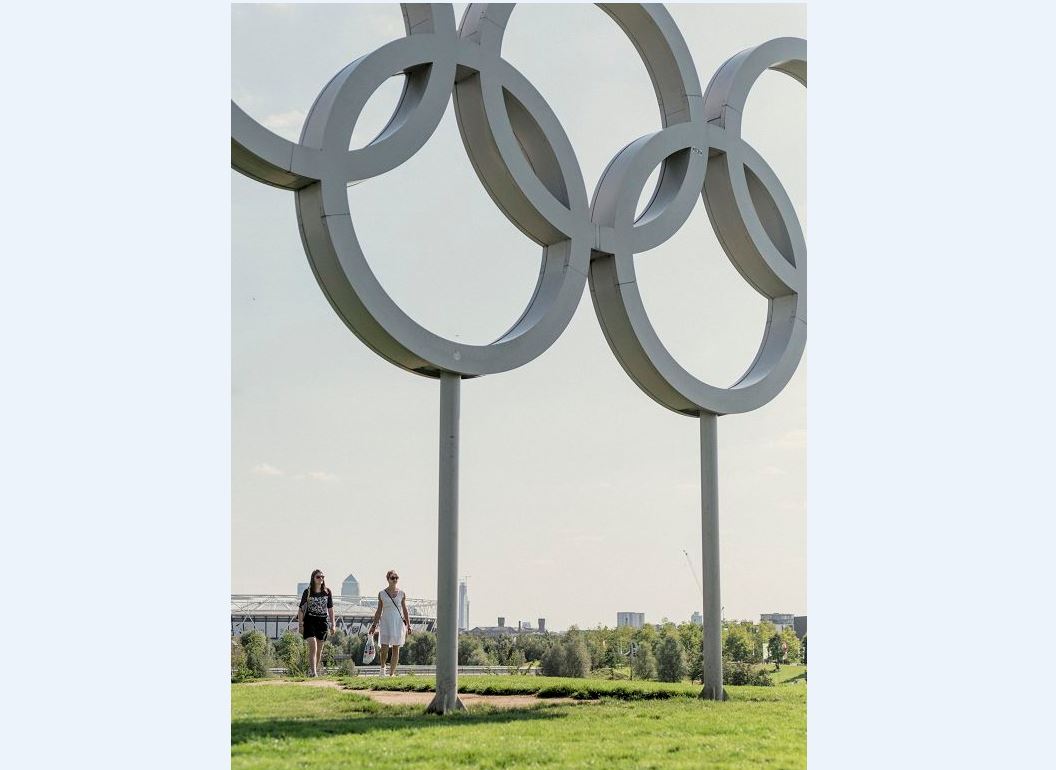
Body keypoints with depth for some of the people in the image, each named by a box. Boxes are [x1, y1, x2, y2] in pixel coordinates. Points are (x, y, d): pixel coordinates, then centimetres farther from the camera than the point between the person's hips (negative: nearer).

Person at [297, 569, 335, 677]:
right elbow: (301, 609, 0)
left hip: (322, 621, 3)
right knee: (313, 646, -17)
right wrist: (300, 625, -5)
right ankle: (312, 672, -20)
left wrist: (332, 624, 9)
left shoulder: (327, 592, 5)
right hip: (310, 621, -3)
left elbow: (330, 608, 12)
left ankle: (315, 670, 19)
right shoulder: (307, 592, -2)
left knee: (319, 649, 7)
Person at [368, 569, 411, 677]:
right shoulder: (381, 594, 4)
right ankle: (382, 667, 15)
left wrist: (408, 625, 4)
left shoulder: (401, 594, 6)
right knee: (384, 648, -11)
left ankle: (392, 672, 7)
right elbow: (379, 611, 8)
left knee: (396, 648, 1)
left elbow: (405, 610, 10)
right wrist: (374, 625, 4)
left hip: (398, 623, 1)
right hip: (386, 623, -1)